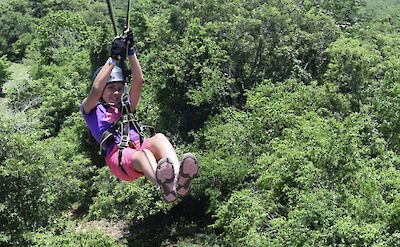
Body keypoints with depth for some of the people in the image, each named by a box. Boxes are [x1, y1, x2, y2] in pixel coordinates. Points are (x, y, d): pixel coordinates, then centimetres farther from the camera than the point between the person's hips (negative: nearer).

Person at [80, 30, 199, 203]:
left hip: (139, 147, 5)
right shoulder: (91, 110, 23)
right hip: (118, 157, -4)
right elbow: (96, 89, 1)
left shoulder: (126, 108, 35)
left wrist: (131, 52, 15)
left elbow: (138, 81, 23)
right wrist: (113, 59, 1)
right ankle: (164, 187, -75)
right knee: (143, 154, -39)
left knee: (159, 138, -31)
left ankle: (178, 180, -61)